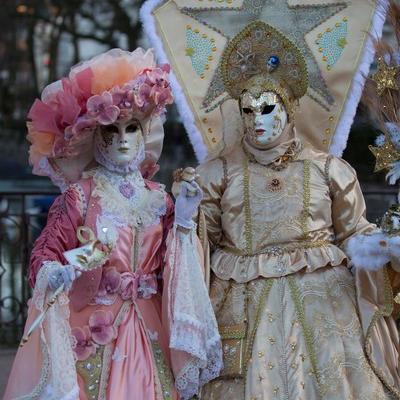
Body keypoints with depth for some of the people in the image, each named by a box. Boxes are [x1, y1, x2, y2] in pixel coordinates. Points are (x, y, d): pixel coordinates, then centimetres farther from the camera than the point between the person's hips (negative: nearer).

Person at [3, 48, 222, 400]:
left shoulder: (158, 199, 8)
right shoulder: (80, 195, -4)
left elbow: (167, 269, 9)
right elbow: (43, 257, -8)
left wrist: (183, 222, -1)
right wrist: (63, 272, -28)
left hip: (148, 333, 4)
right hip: (92, 331, -3)